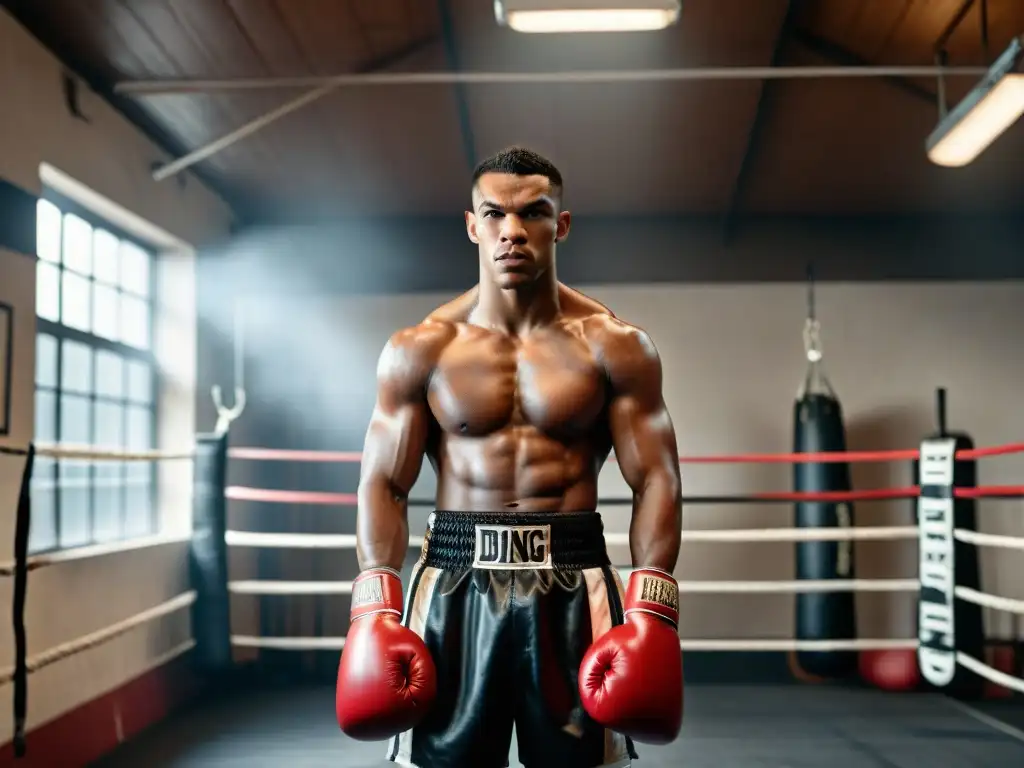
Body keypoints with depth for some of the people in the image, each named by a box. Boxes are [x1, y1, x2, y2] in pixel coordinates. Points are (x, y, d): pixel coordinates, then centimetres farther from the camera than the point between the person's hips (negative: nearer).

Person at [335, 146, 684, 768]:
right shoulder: (420, 350, 1)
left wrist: (650, 612, -13)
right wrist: (376, 611, -10)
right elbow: (384, 486, 1)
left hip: (572, 582, 0)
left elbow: (656, 479, -2)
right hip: (456, 579, 1)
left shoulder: (615, 346, -1)